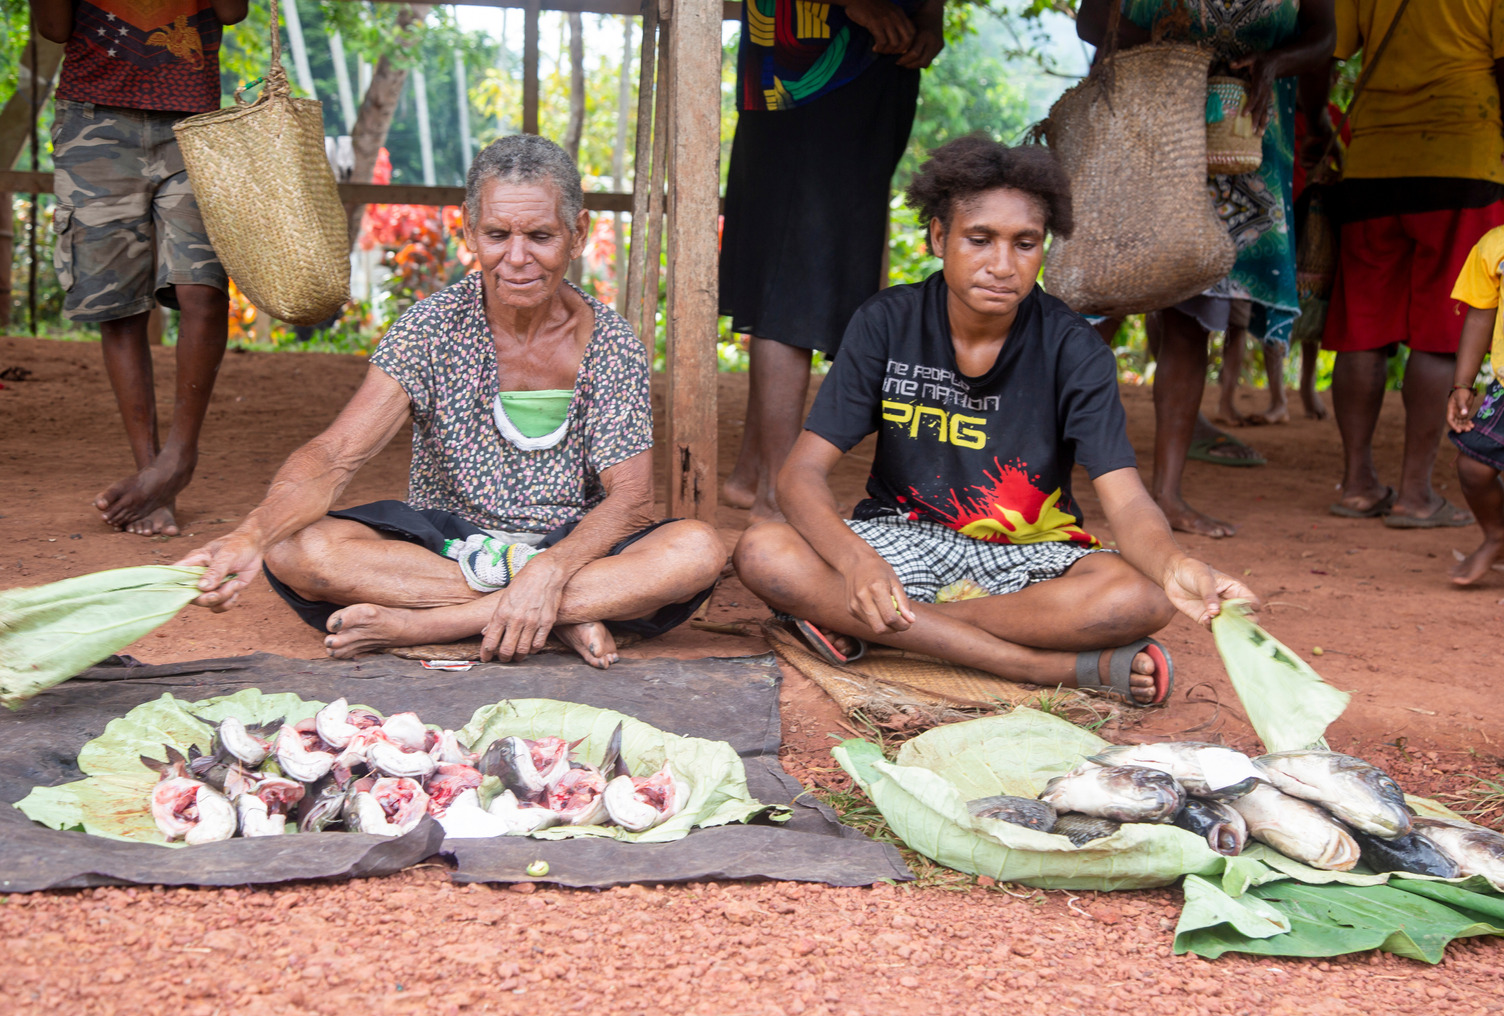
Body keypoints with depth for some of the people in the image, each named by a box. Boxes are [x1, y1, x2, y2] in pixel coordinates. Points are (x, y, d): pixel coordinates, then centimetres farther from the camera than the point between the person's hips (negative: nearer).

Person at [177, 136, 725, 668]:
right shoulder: (433, 327, -7)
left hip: (575, 548, 0)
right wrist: (251, 535, -37)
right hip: (442, 543, 0)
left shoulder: (611, 344, -6)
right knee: (295, 550, -27)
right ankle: (564, 616, -27)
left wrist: (551, 569, -33)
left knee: (699, 549, -30)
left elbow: (630, 500, -12)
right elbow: (334, 455, -17)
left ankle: (413, 624, -30)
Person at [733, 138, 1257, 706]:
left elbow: (1125, 500, -19)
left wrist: (1173, 566, -44)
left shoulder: (1072, 349, -10)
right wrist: (854, 560, -36)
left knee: (1140, 600, -32)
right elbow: (802, 474, -14)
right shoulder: (887, 324, -9)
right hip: (904, 543, 1)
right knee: (763, 554, -30)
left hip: (1028, 555, -1)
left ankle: (854, 623, -24)